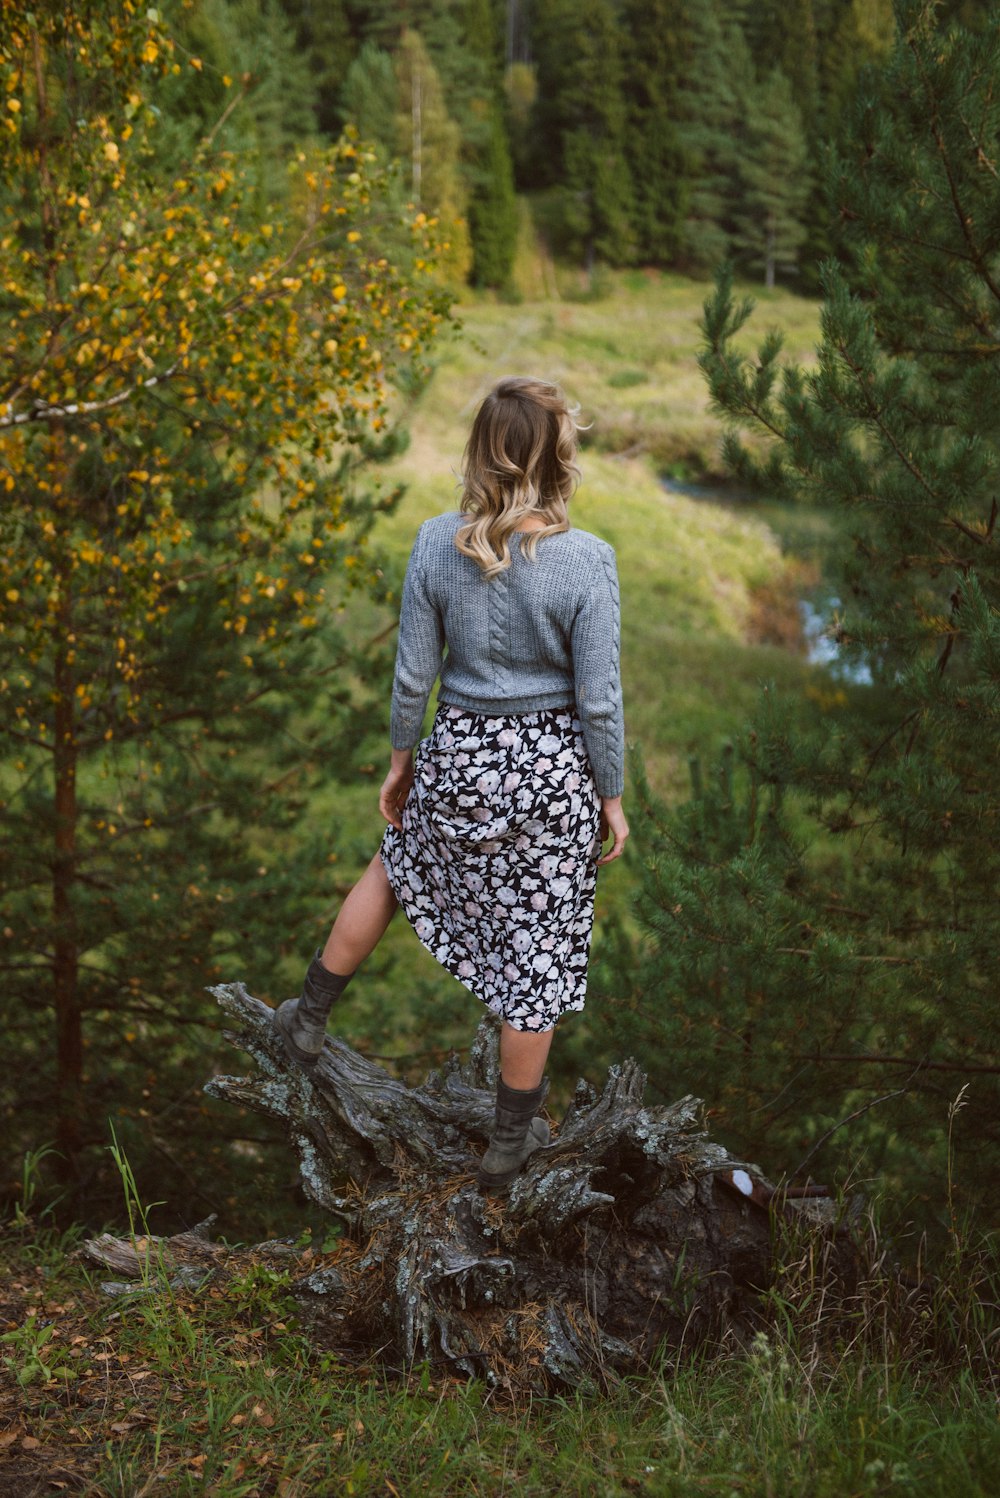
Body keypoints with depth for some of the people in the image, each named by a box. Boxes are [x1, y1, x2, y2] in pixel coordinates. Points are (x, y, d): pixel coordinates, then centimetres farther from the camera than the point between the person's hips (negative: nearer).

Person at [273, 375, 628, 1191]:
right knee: (535, 948, 12)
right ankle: (510, 1141, 27)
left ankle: (309, 1019, 44)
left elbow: (414, 674, -2)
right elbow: (598, 696, -13)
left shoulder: (437, 544, -10)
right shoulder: (585, 560, -18)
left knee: (395, 867, 31)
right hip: (553, 766, -2)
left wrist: (400, 759, 13)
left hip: (461, 757, 2)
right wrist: (612, 796, 0)